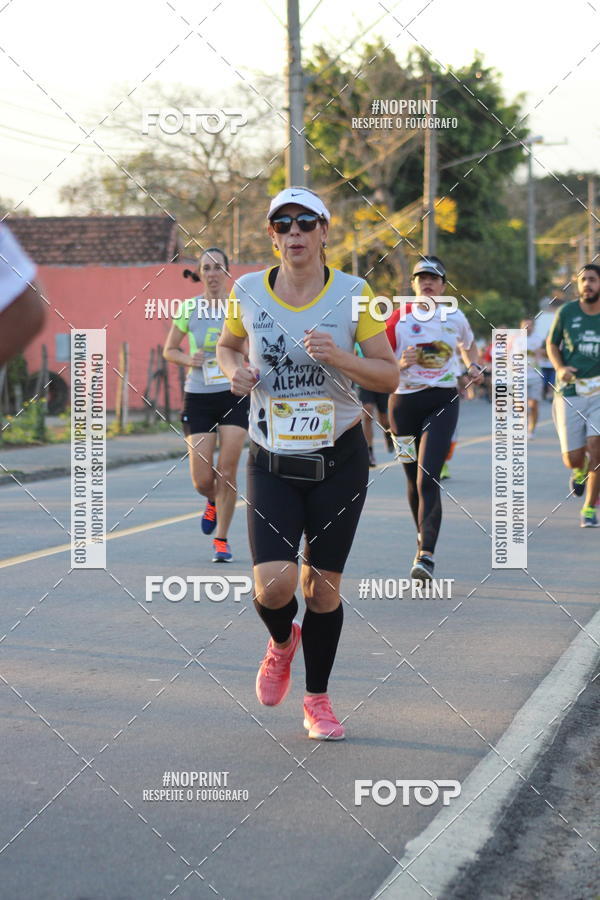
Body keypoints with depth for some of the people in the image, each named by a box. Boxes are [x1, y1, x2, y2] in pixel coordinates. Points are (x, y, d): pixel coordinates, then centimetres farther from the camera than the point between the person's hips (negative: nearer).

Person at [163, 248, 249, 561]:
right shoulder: (189, 308, 1)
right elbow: (169, 350, 10)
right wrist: (188, 359, -9)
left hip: (234, 394, -1)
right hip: (198, 397, 1)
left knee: (227, 473, -5)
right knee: (202, 480, -3)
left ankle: (221, 540, 9)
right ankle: (214, 503, 34)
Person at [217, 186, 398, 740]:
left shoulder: (353, 294, -7)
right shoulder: (247, 293, -3)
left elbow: (389, 377, -4)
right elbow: (226, 346, 16)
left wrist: (338, 357, -22)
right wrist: (235, 371, -6)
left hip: (340, 460, 0)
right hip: (272, 464, 0)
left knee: (323, 584, 5)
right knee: (275, 585, -15)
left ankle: (318, 700, 25)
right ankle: (282, 641, 22)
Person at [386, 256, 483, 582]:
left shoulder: (455, 317, 6)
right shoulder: (399, 320, -1)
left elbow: (468, 345, 28)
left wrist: (473, 366, 8)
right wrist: (401, 365, -20)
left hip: (443, 402, -1)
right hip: (405, 402, 1)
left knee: (427, 478, -17)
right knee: (414, 479, 11)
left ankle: (426, 556, -24)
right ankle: (423, 534, 38)